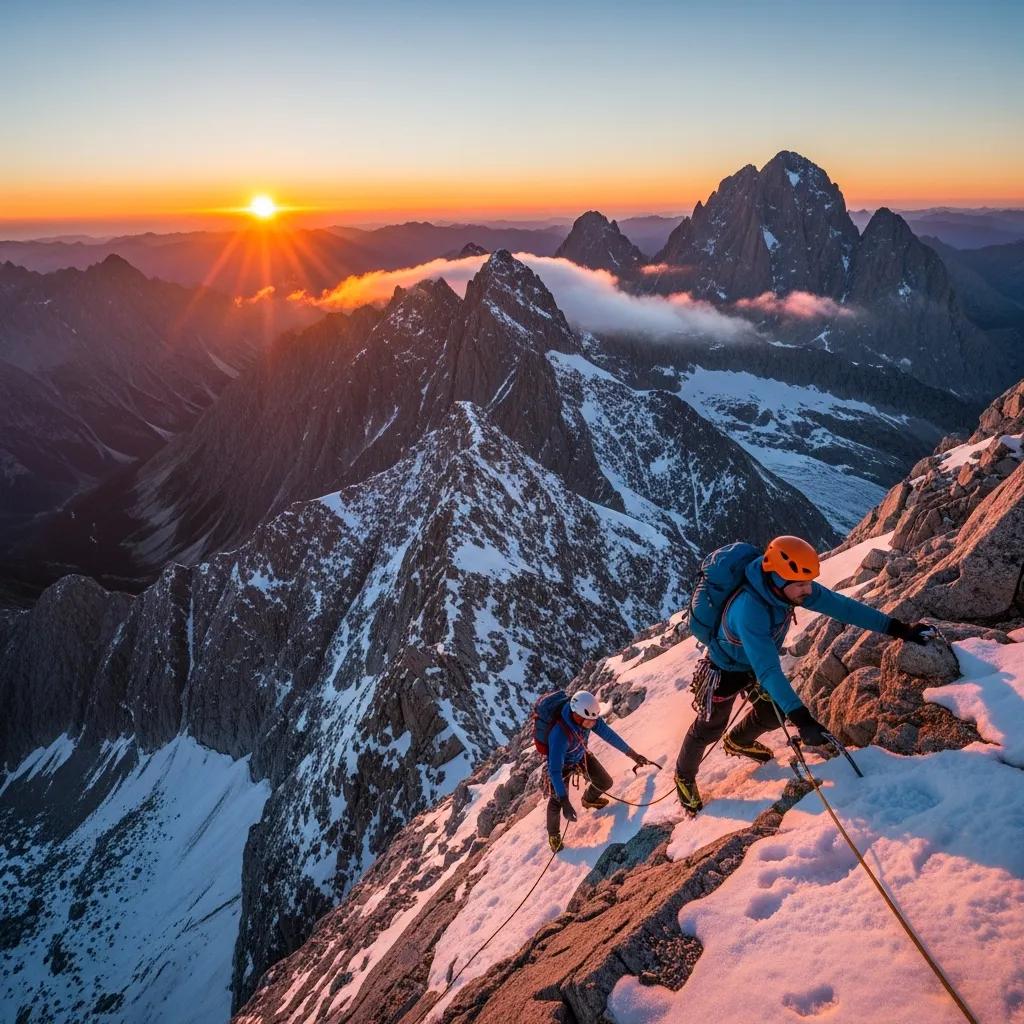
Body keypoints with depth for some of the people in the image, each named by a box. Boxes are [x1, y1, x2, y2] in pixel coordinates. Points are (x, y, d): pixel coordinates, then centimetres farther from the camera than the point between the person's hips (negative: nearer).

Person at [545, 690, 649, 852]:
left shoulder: (589, 717, -28)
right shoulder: (560, 735, -46)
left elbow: (608, 734, -12)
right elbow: (555, 770, -42)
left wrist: (632, 753, -6)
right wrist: (565, 802, -44)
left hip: (582, 756, 5)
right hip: (562, 763, -5)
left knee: (605, 783, 12)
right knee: (556, 802, -7)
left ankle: (589, 799, 48)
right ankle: (553, 834, 26)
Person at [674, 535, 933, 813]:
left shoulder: (793, 587, -23)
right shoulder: (748, 610, -45)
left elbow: (841, 606, -18)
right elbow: (767, 670, -49)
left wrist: (897, 628, -18)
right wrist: (801, 718, -54)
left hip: (757, 663, 7)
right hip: (726, 670, -7)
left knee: (776, 712, 21)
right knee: (709, 728, 12)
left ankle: (737, 742, 52)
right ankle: (684, 777, 39)